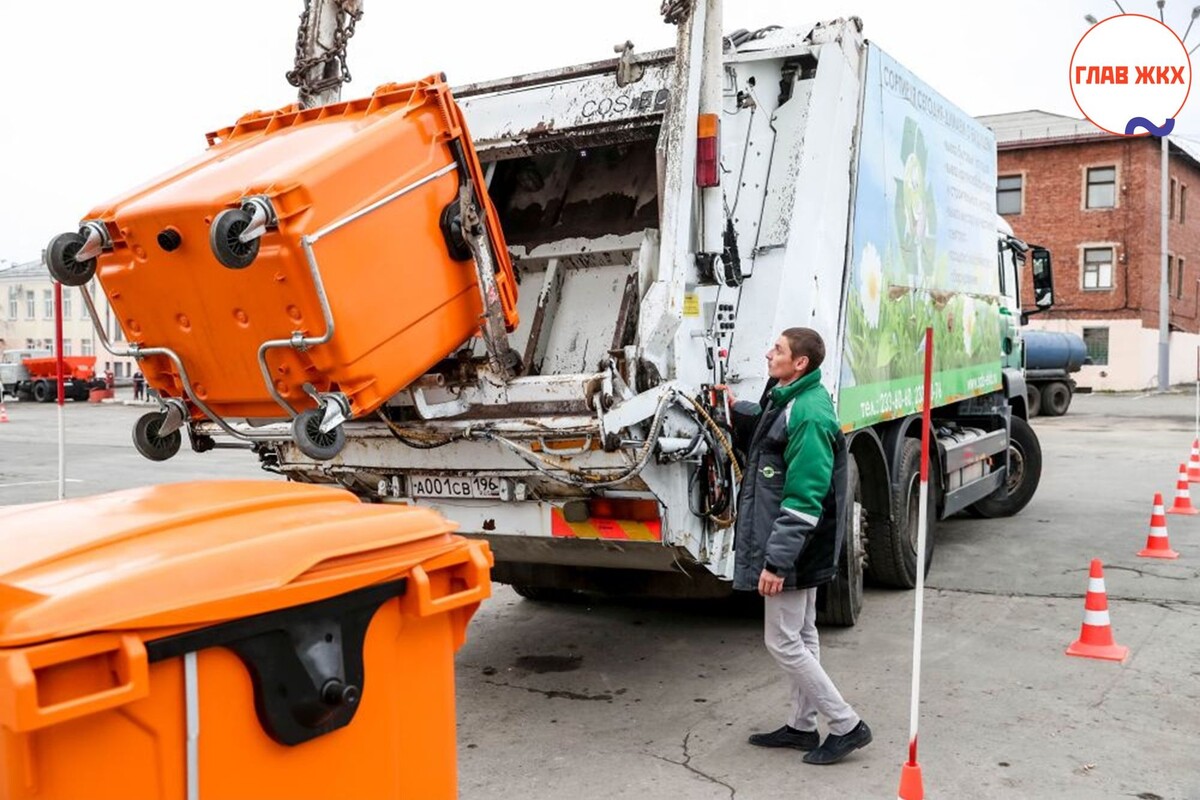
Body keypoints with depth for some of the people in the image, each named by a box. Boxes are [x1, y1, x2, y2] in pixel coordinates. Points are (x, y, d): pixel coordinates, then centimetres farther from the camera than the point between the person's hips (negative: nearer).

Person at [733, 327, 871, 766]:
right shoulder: (789, 401, 6)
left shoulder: (808, 416, -24)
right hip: (800, 546, 10)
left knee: (783, 640, -2)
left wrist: (775, 560, -29)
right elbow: (766, 421, 34)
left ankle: (847, 725, 7)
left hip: (790, 548, -10)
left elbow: (803, 500, -28)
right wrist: (734, 408, 29)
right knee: (802, 635, 17)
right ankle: (802, 725, 29)